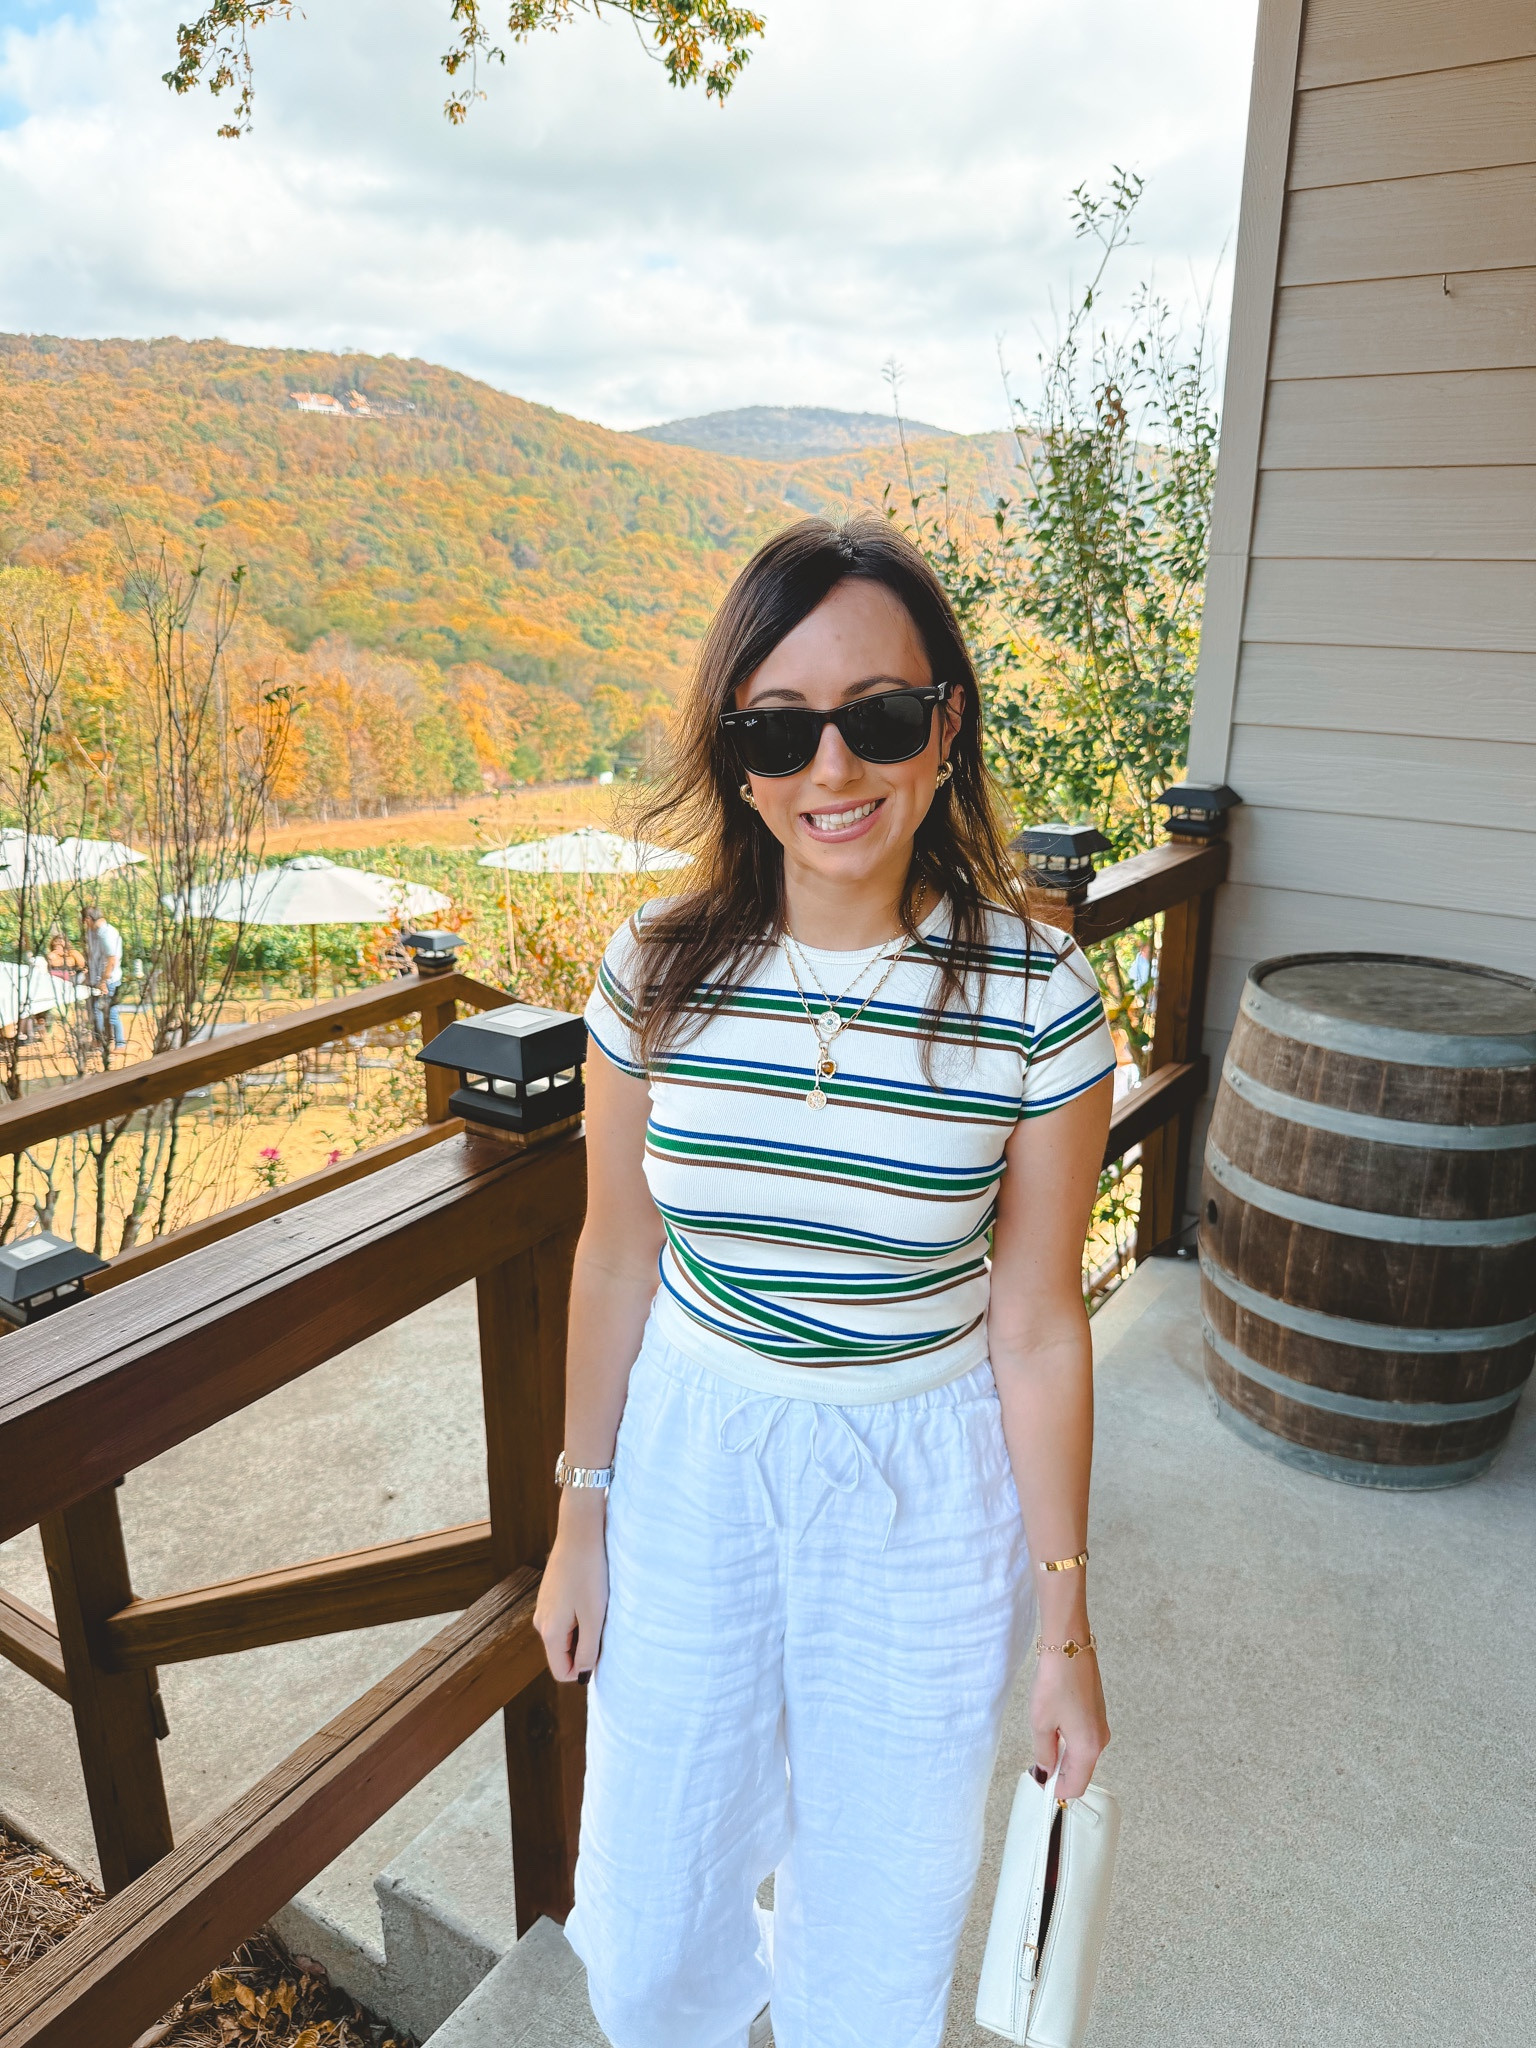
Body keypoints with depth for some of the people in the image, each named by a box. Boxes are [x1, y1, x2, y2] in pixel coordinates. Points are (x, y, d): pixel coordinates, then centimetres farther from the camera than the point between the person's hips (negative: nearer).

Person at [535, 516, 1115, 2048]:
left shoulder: (1033, 996, -17)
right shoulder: (658, 972, -11)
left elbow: (1036, 1327, -10)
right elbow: (617, 1256, 0)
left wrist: (1066, 1623, -3)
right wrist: (582, 1515, 6)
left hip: (923, 1476, -2)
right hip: (691, 1449, 2)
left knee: (879, 1916, 21)